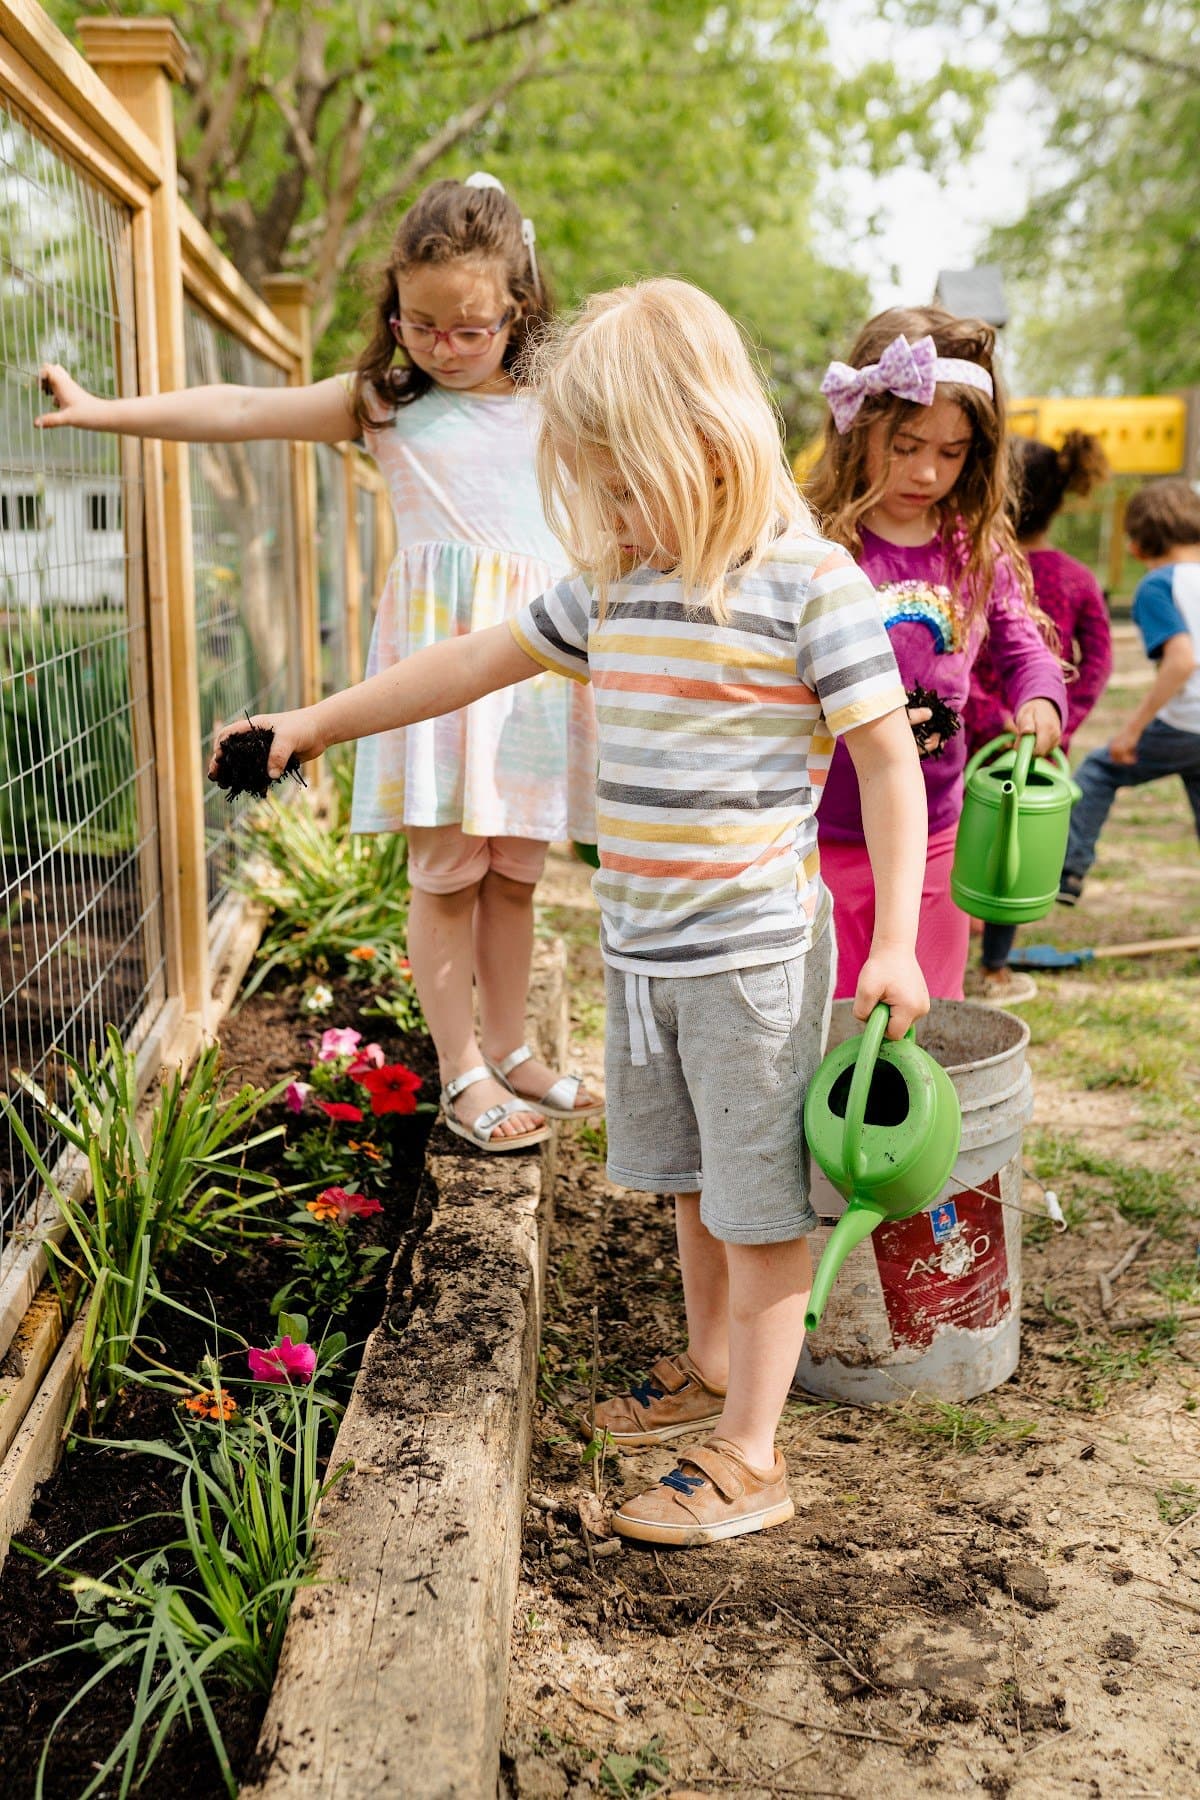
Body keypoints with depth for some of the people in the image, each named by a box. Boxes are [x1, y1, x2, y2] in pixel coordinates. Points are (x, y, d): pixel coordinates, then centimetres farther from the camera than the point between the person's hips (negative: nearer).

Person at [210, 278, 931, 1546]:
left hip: (756, 951, -7)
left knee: (760, 1197, 2)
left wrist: (896, 939, -16)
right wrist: (317, 722, 18)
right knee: (688, 1177, 21)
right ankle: (709, 1368, 41)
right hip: (639, 950, 7)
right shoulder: (614, 584, 8)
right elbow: (476, 664, 15)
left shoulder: (805, 581, -12)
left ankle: (748, 1457, 13)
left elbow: (889, 757, -12)